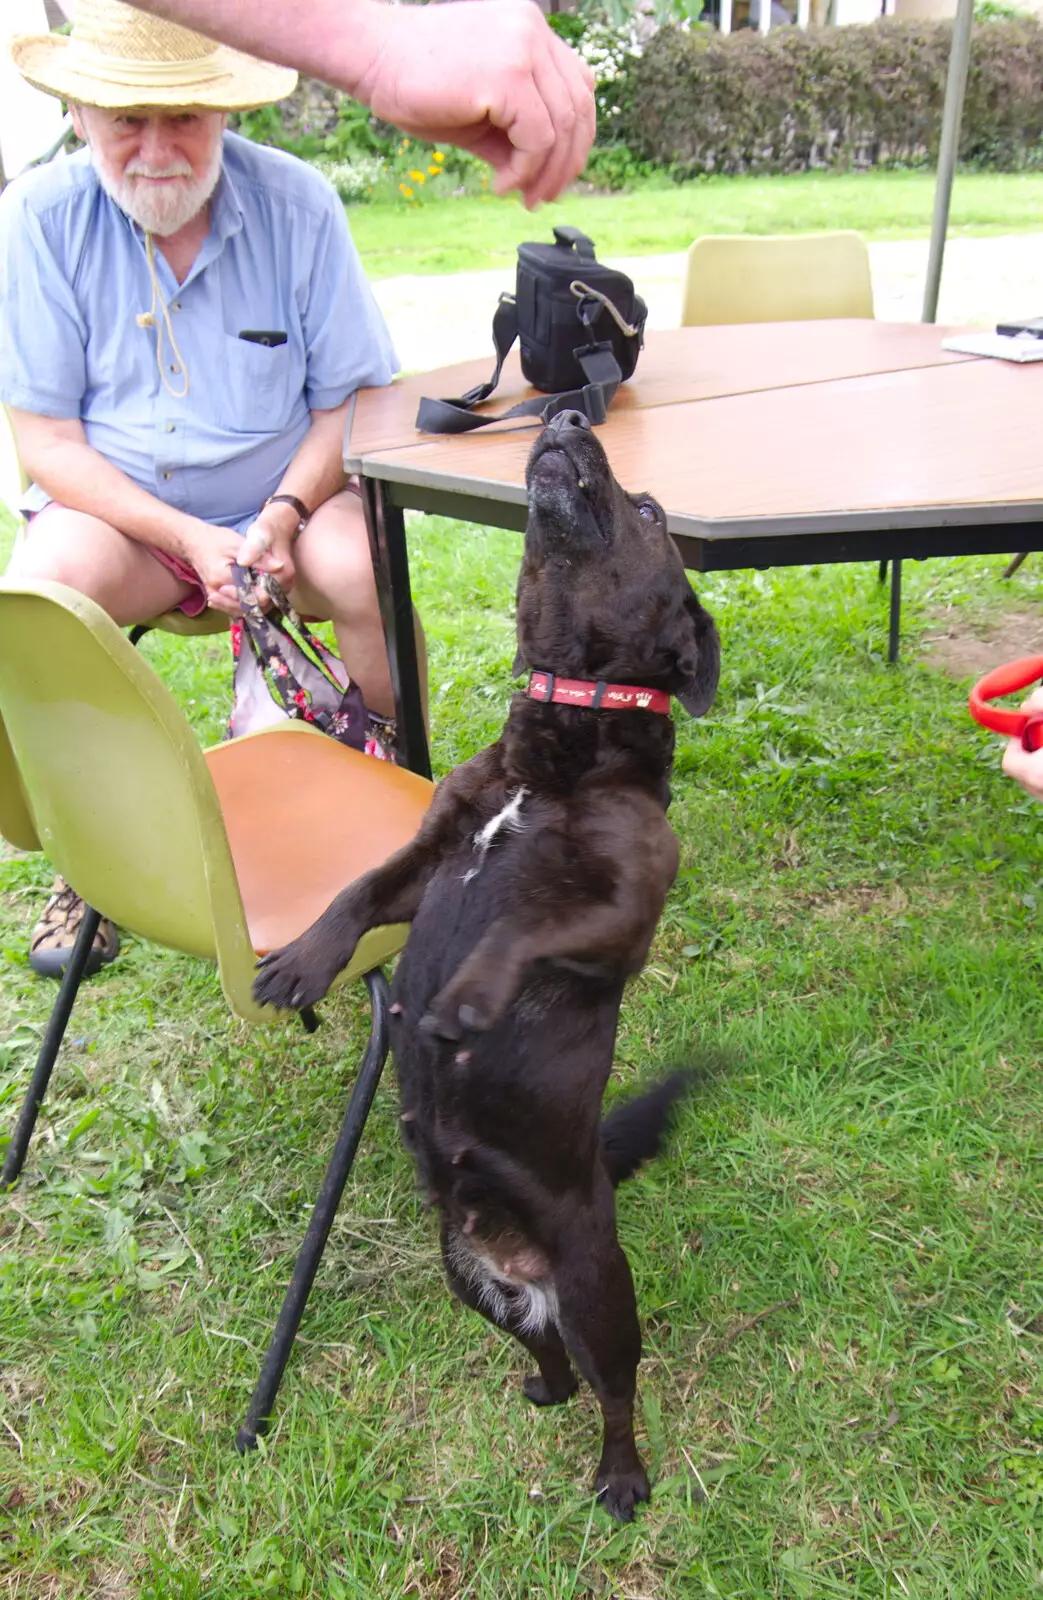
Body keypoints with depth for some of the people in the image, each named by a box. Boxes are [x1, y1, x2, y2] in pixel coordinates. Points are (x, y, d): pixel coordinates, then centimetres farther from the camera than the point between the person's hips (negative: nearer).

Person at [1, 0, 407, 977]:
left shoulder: (295, 201, -5)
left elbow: (353, 400, -2)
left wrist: (286, 512, -19)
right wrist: (189, 538, -20)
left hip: (281, 502, 0)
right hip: (115, 508, 0)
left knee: (372, 569, -31)